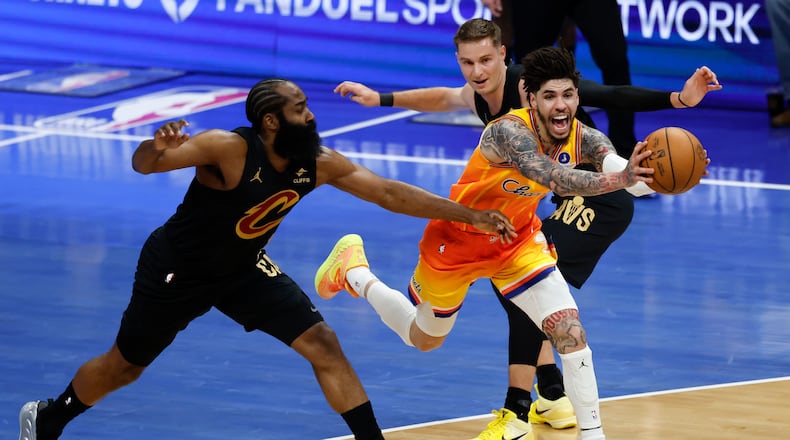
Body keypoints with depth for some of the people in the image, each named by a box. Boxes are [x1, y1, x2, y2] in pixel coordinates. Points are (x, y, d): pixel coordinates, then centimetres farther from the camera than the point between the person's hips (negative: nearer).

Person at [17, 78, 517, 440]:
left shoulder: (320, 164, -16)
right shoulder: (229, 148, -33)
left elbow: (389, 193, -13)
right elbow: (143, 165, -33)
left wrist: (469, 215, -16)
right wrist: (157, 148, -58)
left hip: (242, 269, 5)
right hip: (177, 270, -5)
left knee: (324, 345, -9)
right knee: (125, 367, 12)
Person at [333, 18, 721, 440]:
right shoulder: (479, 96, 5)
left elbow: (611, 96, -28)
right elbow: (442, 97, 29)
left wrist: (679, 99, -39)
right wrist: (380, 99, 36)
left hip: (602, 198, -10)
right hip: (573, 201, 10)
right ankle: (554, 398, 25)